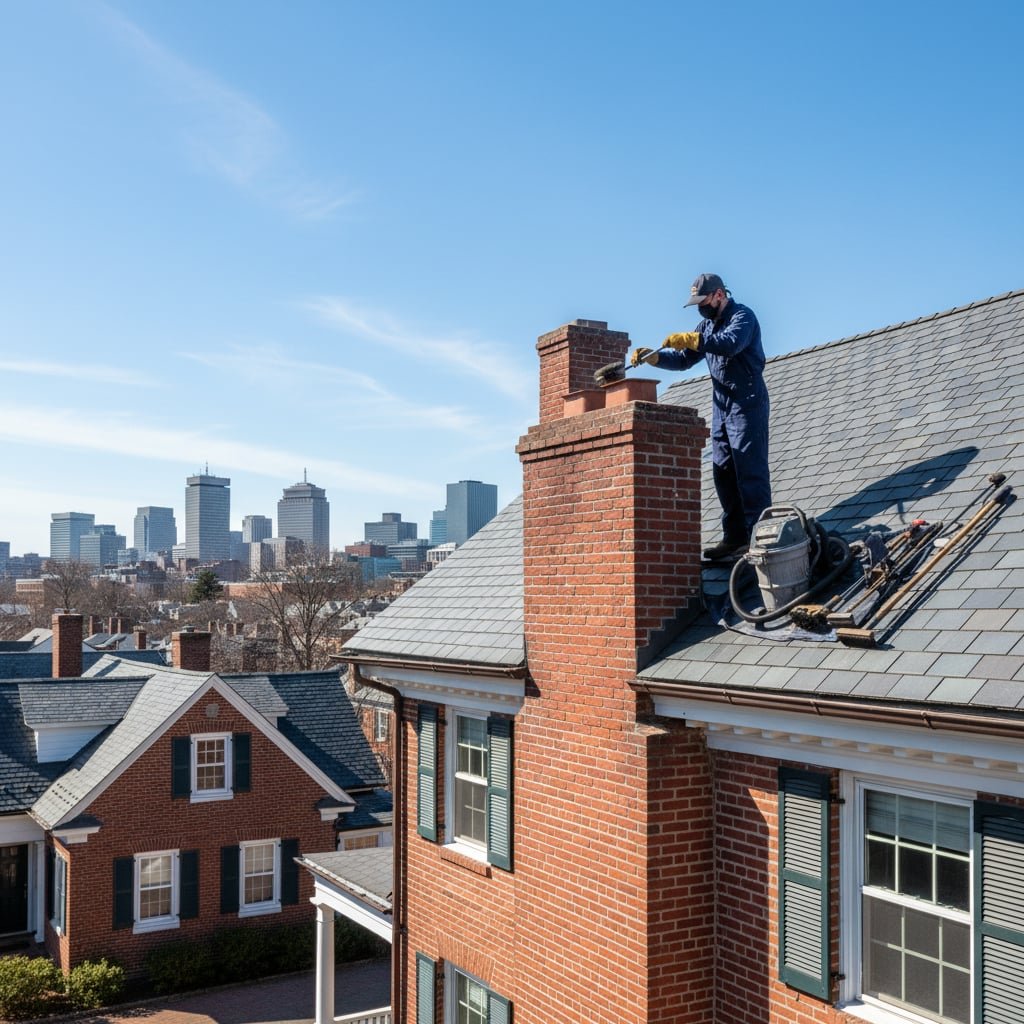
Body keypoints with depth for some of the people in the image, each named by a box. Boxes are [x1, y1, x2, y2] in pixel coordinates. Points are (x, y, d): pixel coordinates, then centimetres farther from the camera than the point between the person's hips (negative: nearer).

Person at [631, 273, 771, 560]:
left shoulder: (743, 316, -8)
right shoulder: (707, 324, 18)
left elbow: (731, 342, -29)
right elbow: (684, 359, 18)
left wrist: (689, 339, -32)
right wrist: (654, 356, 3)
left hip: (747, 404, -9)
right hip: (721, 406, 9)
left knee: (751, 472, -11)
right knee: (723, 471, 7)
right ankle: (734, 536, 11)